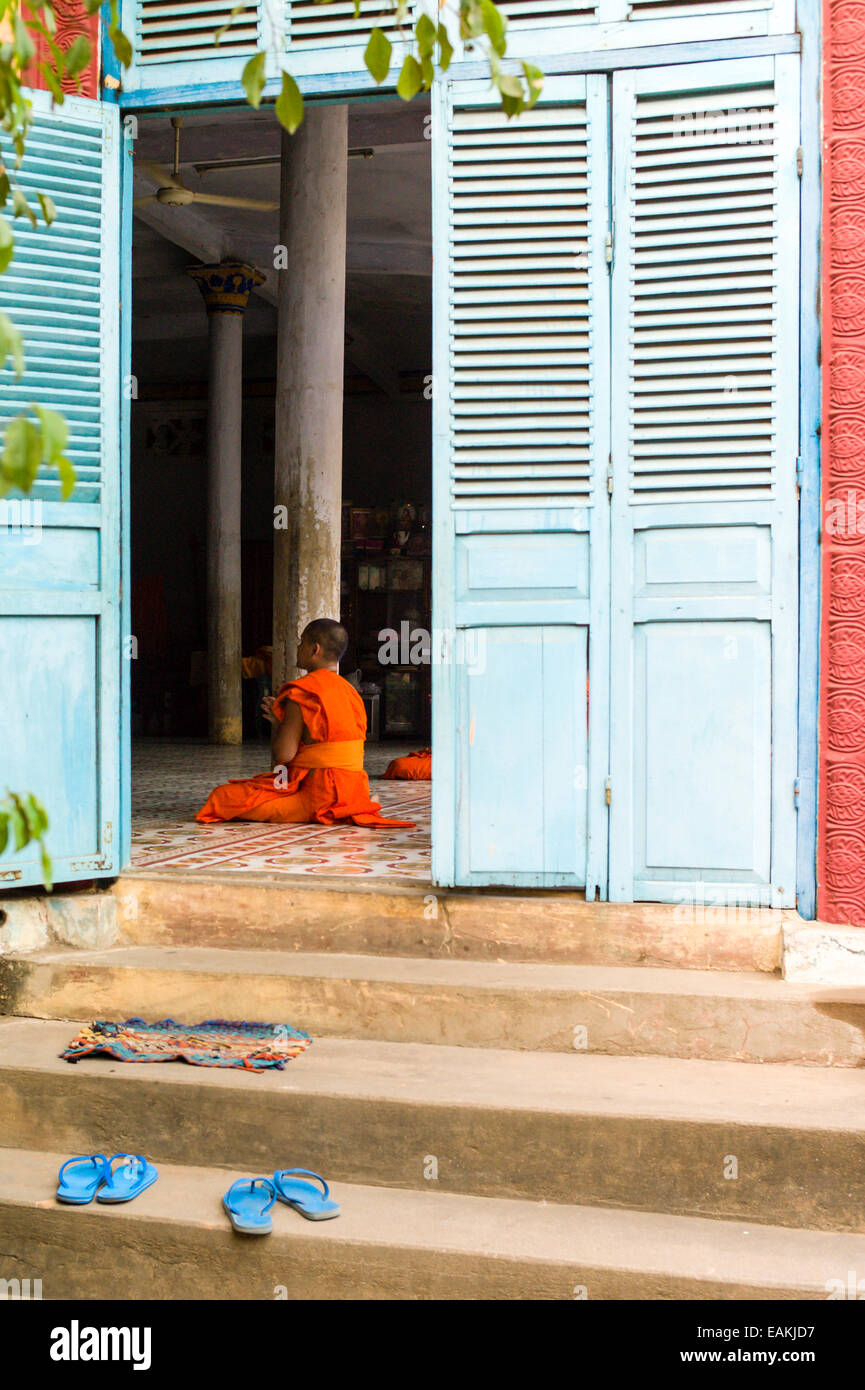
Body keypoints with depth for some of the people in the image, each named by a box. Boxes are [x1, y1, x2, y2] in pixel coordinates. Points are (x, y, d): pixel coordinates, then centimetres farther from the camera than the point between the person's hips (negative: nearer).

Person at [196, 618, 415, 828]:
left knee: (223, 798, -12)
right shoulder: (350, 691, 12)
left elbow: (283, 755, -18)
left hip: (316, 793, -9)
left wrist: (276, 722, 2)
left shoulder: (302, 693, -13)